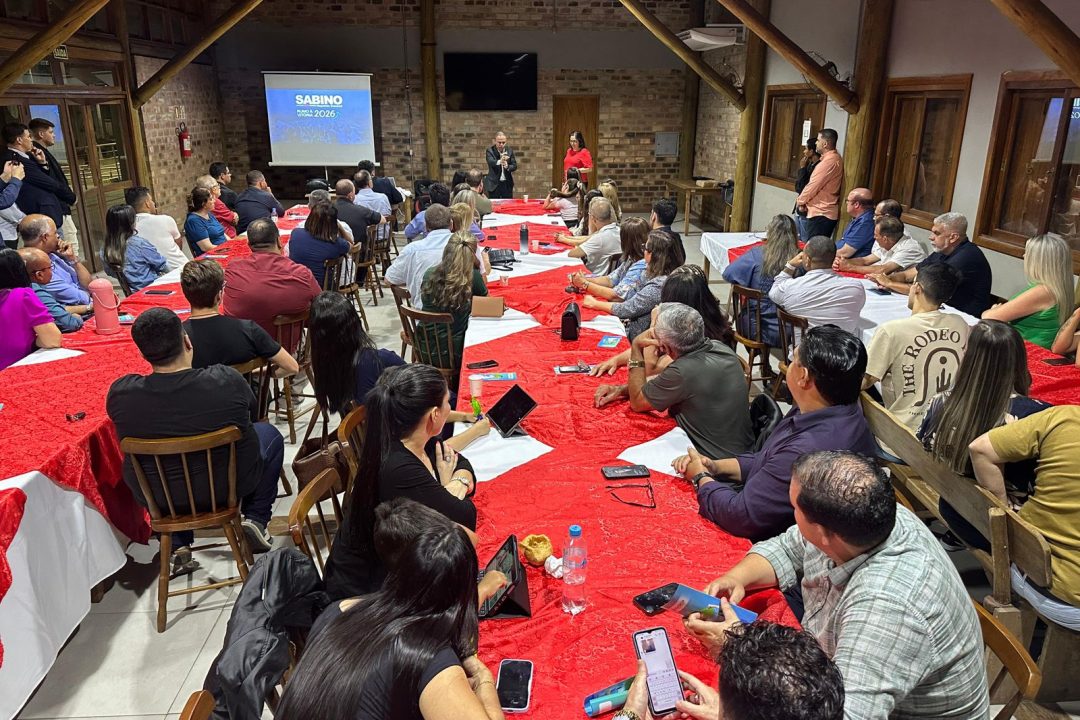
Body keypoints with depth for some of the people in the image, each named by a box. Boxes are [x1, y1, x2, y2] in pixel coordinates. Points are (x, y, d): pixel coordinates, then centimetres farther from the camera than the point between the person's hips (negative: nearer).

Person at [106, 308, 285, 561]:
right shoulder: (227, 380, -25)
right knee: (270, 434, 24)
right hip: (229, 484, -2)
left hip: (157, 495, 2)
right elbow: (252, 413, -2)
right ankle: (256, 519, 13)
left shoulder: (120, 393, -21)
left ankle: (178, 545, 25)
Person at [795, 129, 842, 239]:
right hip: (827, 212, 10)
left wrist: (800, 201, -1)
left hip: (820, 213, -10)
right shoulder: (836, 158, 16)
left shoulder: (829, 161, -18)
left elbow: (813, 185, -16)